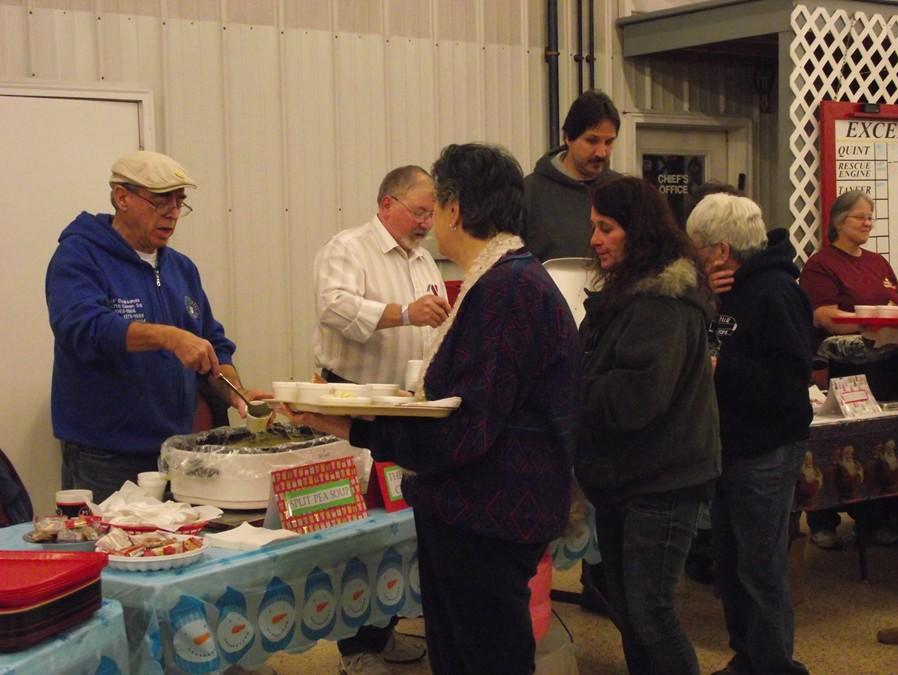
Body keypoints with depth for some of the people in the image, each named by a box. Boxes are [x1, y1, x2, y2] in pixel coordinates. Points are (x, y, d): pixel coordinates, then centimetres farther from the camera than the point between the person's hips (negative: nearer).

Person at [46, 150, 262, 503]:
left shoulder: (181, 268, 13)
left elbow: (213, 343, 18)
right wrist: (168, 336, -36)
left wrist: (235, 392, -2)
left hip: (177, 451, 6)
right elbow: (81, 326, -26)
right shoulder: (77, 257, -7)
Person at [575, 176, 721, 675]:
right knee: (624, 607, 15)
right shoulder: (624, 290, 12)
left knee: (650, 612, -5)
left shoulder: (665, 301, -18)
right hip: (621, 476, 10)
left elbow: (634, 395, -27)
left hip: (661, 481, -9)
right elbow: (599, 368, 18)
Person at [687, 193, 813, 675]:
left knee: (761, 568, -2)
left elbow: (788, 381, -27)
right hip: (731, 444, 10)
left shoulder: (775, 294, -19)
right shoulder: (734, 290, 11)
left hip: (765, 453, -10)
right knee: (731, 562, 17)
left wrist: (717, 369, -24)